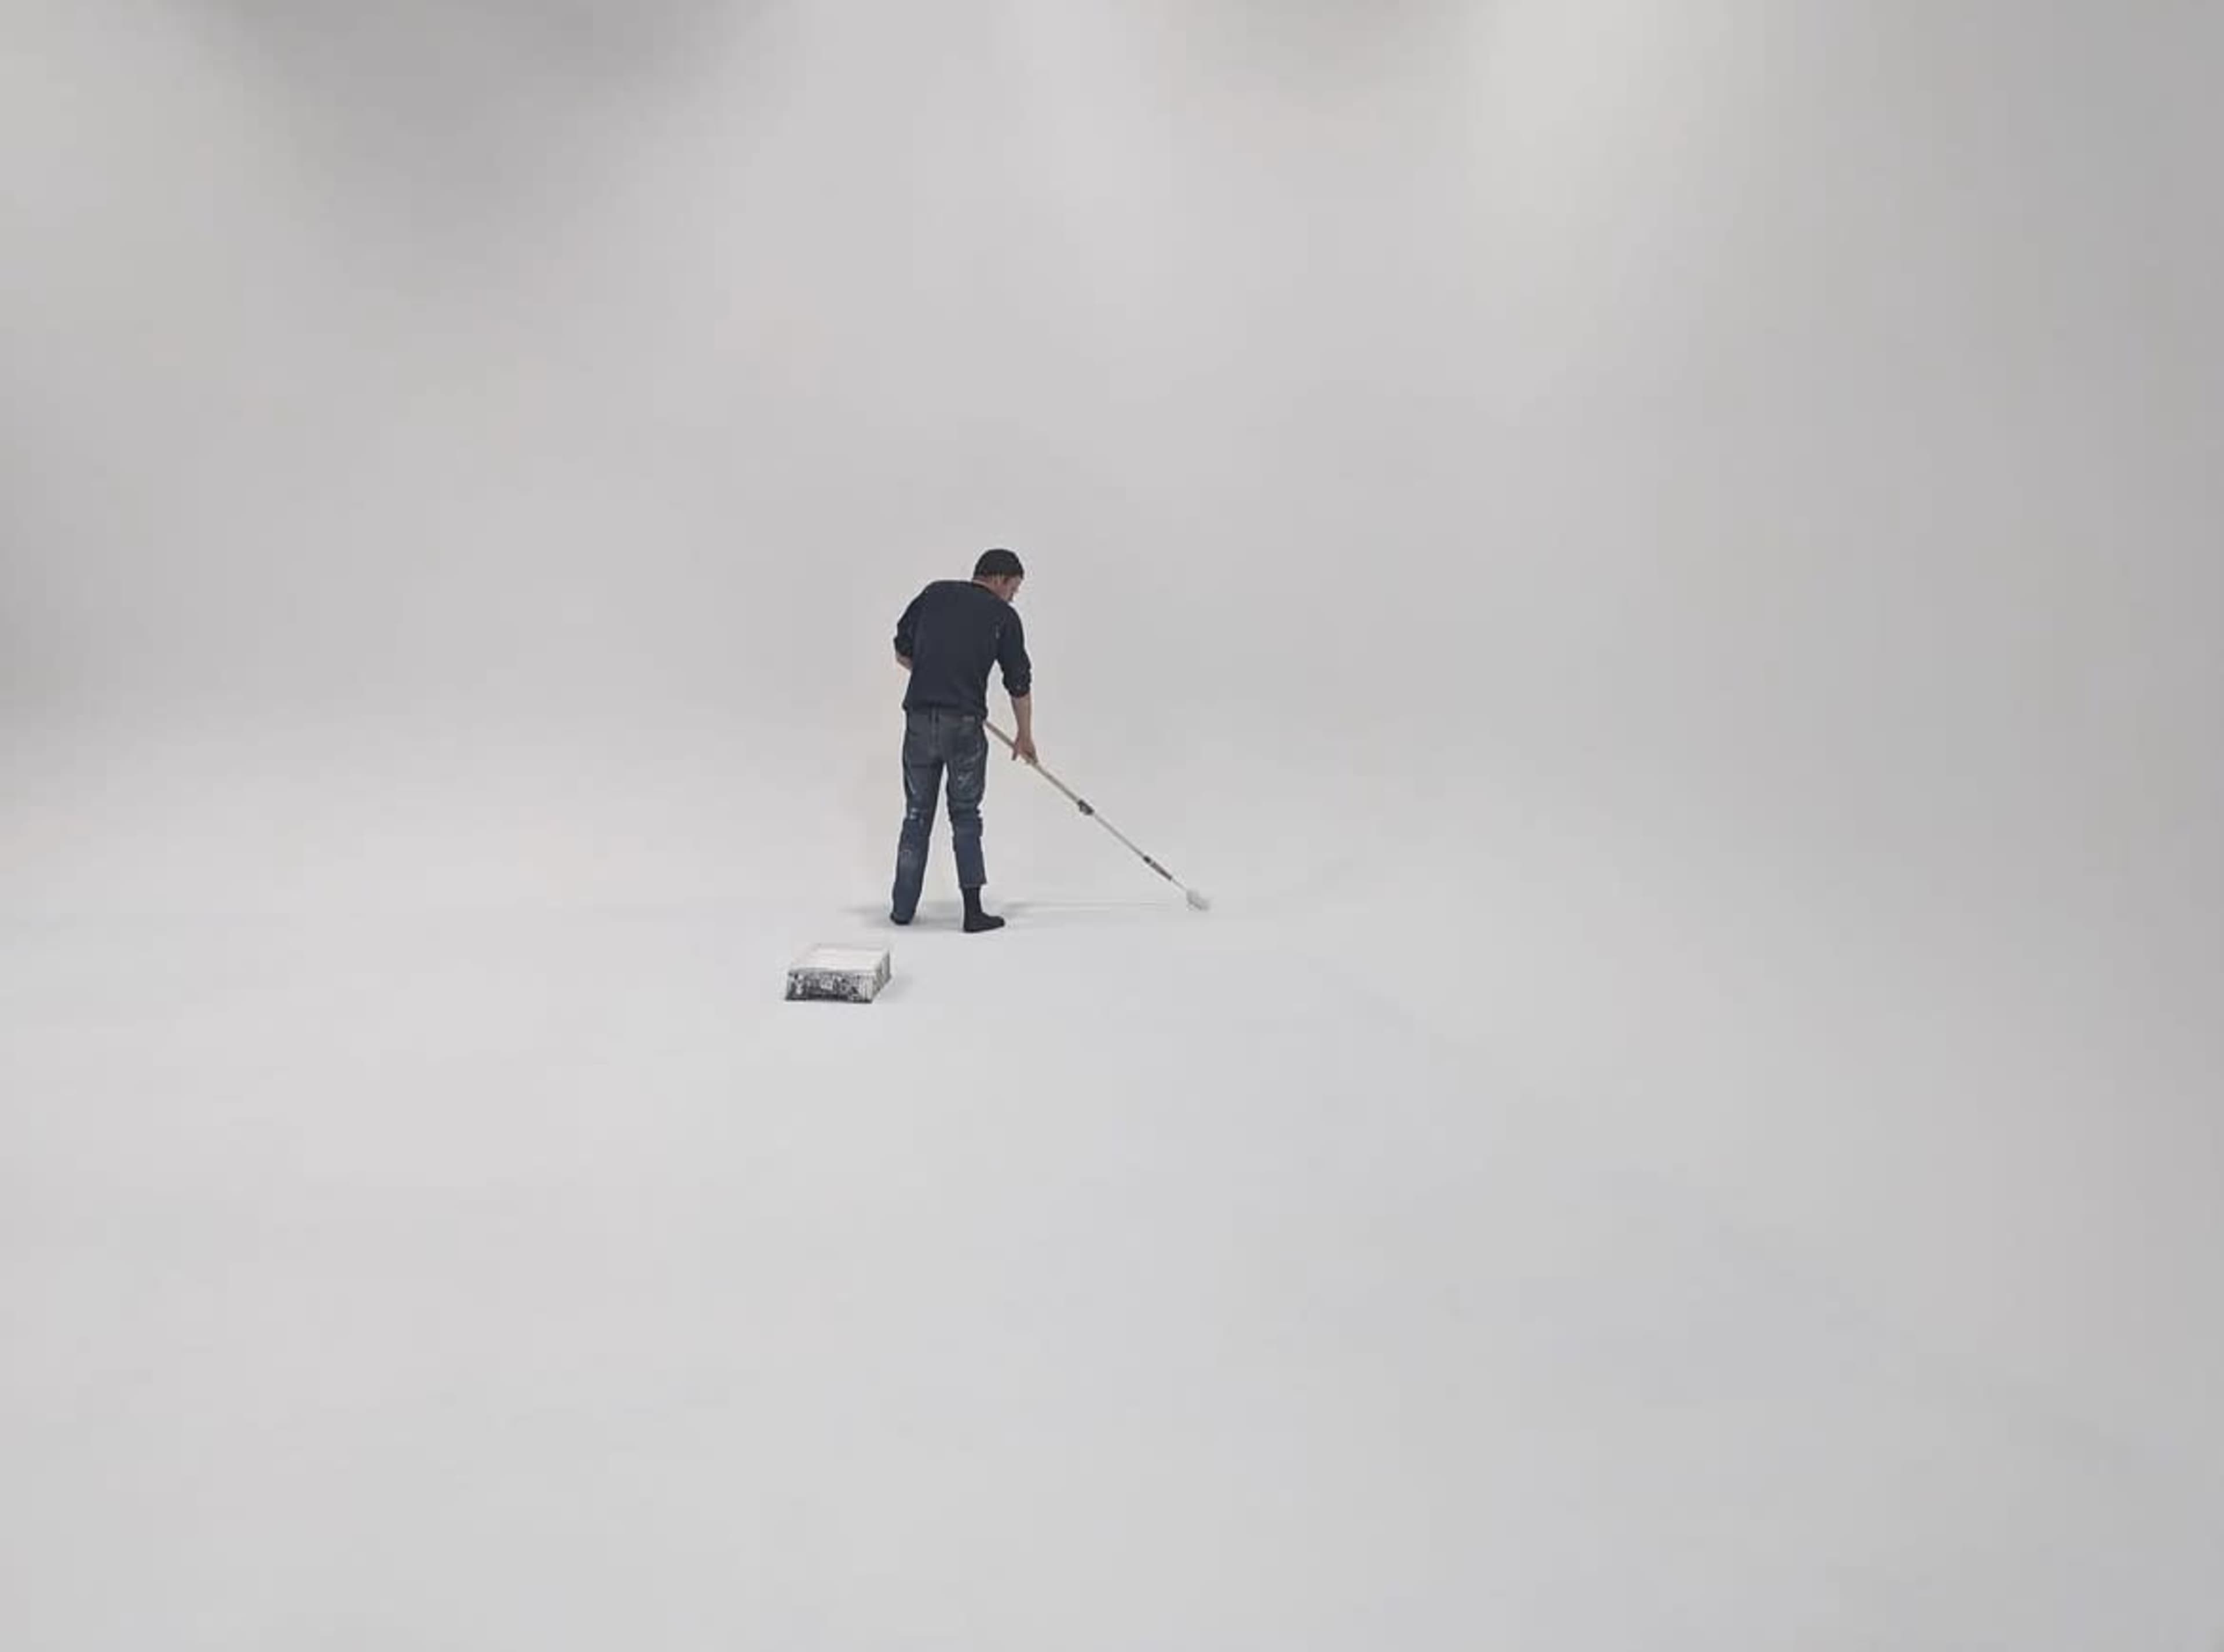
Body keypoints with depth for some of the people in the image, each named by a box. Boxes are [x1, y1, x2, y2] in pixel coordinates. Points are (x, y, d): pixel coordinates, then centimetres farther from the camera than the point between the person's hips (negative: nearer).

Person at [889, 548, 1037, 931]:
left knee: (917, 814, 13)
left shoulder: (933, 594, 10)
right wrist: (1025, 736, 23)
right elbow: (1020, 683, 10)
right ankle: (973, 912, 4)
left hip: (920, 718, 3)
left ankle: (903, 907, 17)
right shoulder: (1004, 615, 4)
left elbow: (902, 653, 11)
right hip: (964, 723, -3)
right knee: (966, 817, 8)